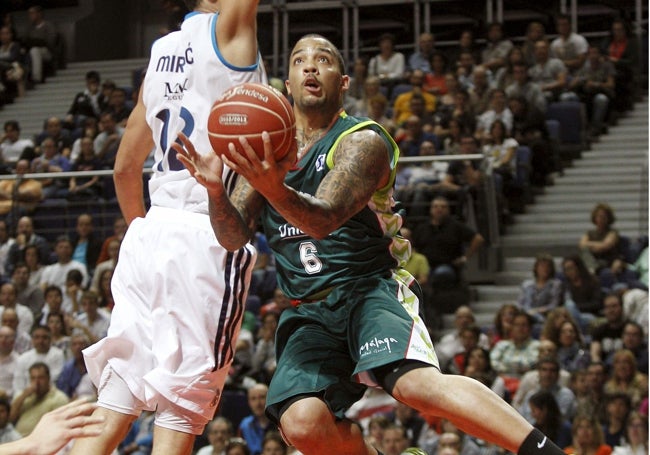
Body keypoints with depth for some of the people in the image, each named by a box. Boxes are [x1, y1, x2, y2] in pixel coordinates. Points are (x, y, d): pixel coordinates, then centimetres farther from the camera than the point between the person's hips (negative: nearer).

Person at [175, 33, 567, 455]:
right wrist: (215, 189, -18)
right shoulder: (264, 151, 12)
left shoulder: (363, 141, -6)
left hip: (369, 290, -4)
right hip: (308, 313, 5)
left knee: (418, 384, -34)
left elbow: (324, 219, -22)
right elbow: (233, 237, 4)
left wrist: (274, 188, -43)